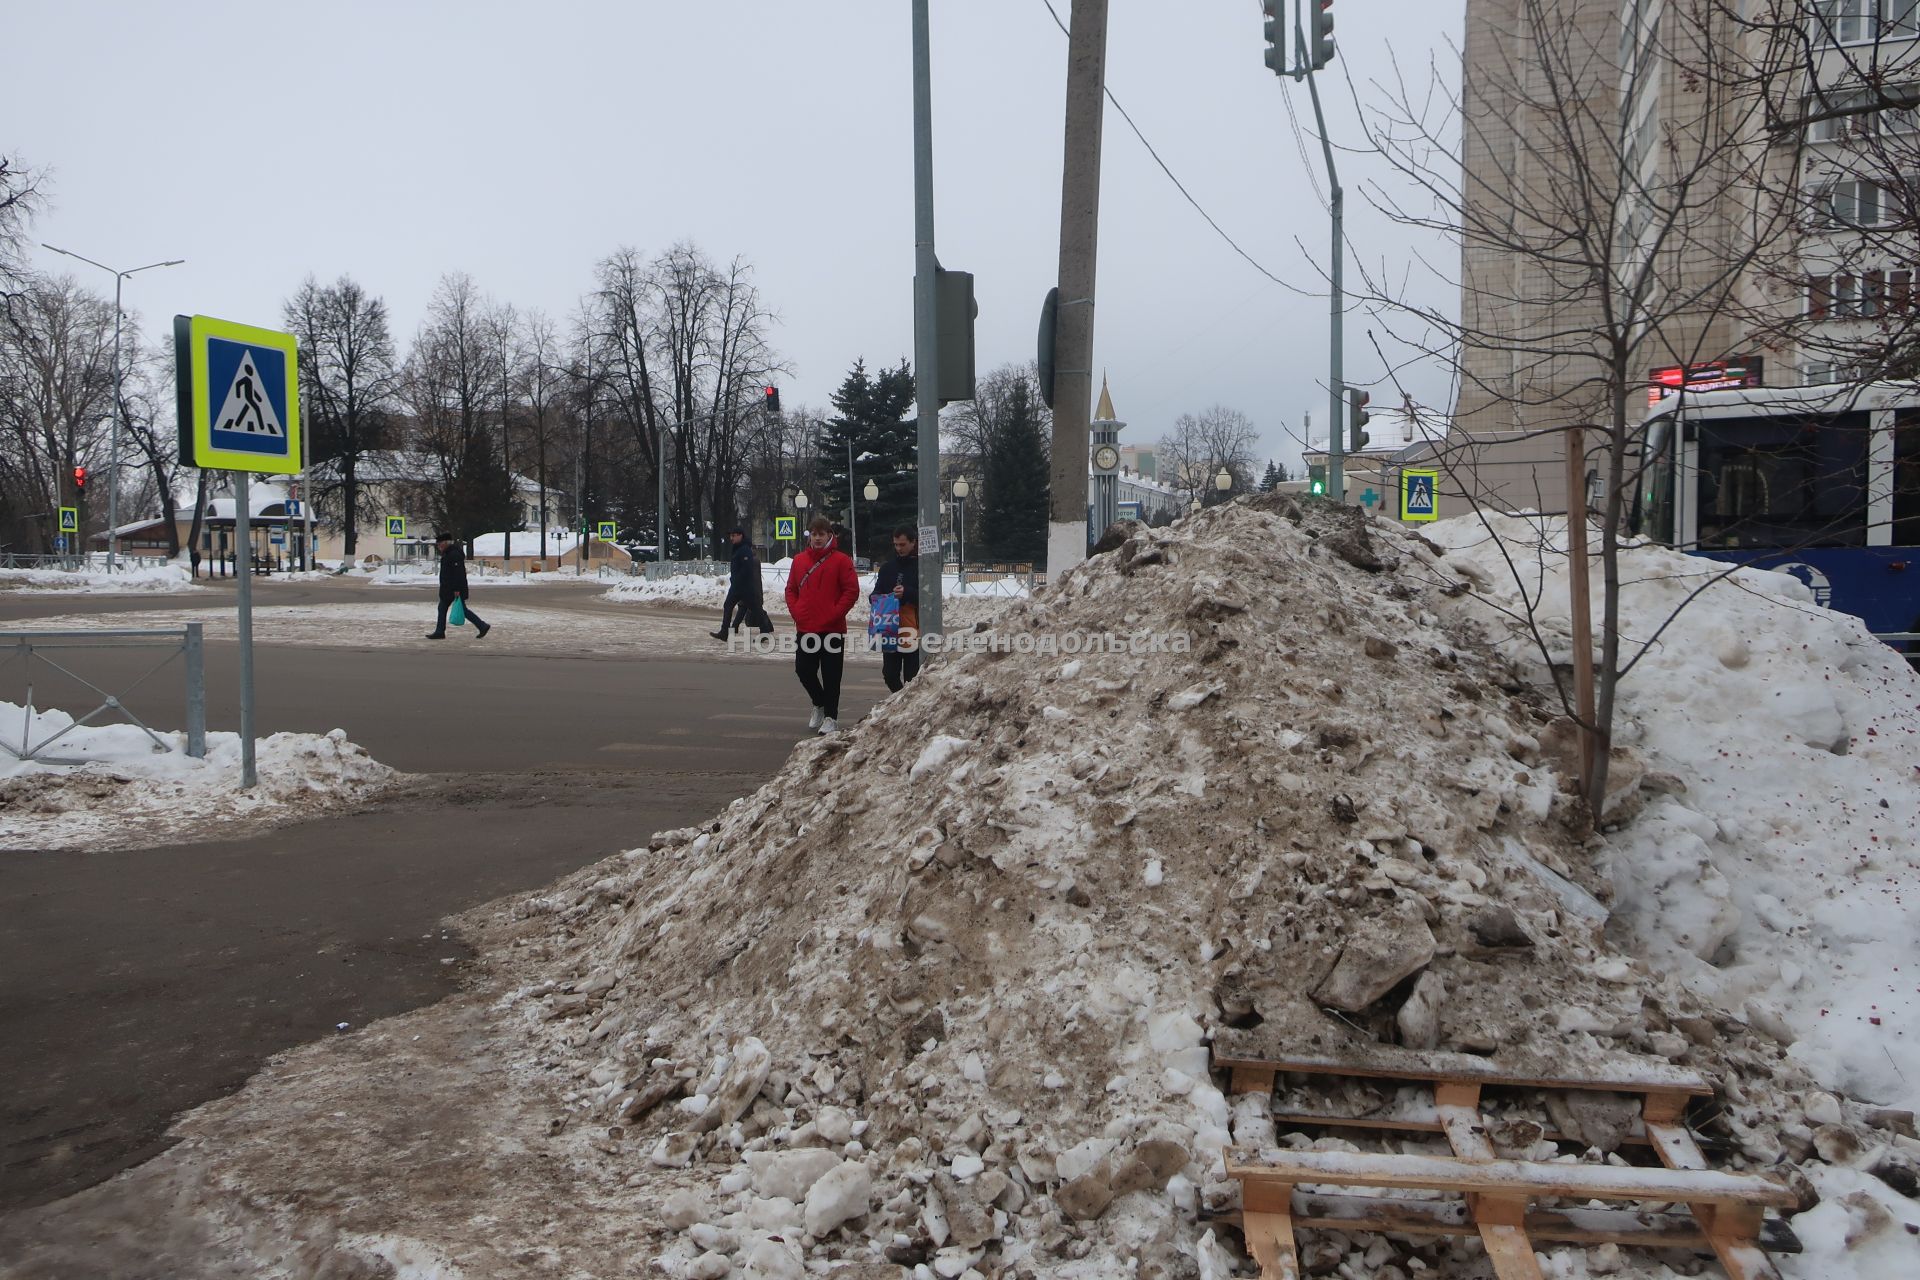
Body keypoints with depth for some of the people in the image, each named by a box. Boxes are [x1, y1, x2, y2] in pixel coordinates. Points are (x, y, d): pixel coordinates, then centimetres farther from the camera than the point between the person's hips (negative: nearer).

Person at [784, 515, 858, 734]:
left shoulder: (841, 560, -4)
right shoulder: (799, 560, 10)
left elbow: (852, 591, -7)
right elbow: (791, 589, 16)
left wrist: (834, 614, -13)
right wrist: (795, 611, 1)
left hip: (832, 629, -4)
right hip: (805, 628, 4)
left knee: (831, 675, 0)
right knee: (803, 670, 6)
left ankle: (831, 717, 9)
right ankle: (820, 704, 30)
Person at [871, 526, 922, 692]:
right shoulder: (887, 568, 14)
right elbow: (875, 594, 17)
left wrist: (907, 593, -21)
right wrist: (877, 598, -7)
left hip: (913, 630, -4)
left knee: (912, 677, -3)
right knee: (889, 673, 4)